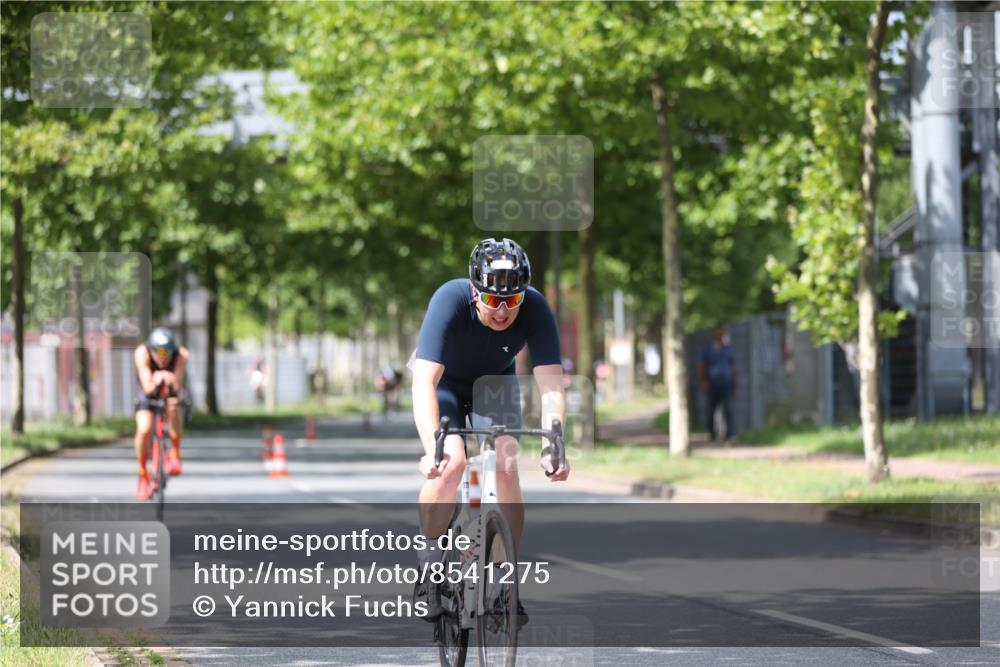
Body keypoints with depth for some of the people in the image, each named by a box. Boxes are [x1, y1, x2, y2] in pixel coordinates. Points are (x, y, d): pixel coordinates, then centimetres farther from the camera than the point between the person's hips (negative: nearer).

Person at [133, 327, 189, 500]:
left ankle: (175, 455, -14)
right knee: (144, 429, -23)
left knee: (173, 408, -35)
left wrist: (172, 381, -59)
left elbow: (177, 388, -37)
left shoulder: (181, 355, -31)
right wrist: (155, 382, -60)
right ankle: (143, 476, -1)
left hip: (170, 393, 0)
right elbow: (148, 388, -38)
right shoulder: (142, 353, -32)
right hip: (148, 395, 0)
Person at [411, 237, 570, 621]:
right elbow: (424, 381, -44)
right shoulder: (450, 301, -37)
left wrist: (551, 444, -49)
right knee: (451, 463, -25)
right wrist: (433, 446, -57)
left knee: (506, 468, -19)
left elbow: (551, 384, -34)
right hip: (443, 382, -2)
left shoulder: (535, 309, -30)